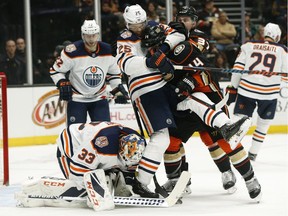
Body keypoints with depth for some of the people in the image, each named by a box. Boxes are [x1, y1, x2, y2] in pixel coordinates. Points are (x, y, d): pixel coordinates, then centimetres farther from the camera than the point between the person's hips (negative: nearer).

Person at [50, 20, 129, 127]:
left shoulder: (107, 51, -6)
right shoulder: (73, 52, -19)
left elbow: (114, 73, 11)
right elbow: (55, 70, -8)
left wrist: (118, 90, 1)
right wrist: (63, 84, -22)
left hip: (99, 98, 4)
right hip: (76, 99, -3)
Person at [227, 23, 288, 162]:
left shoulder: (249, 45, 7)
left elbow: (238, 67, 3)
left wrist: (233, 88, 8)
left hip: (246, 89, 1)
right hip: (270, 93, -1)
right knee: (263, 124, 16)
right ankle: (252, 153, 17)